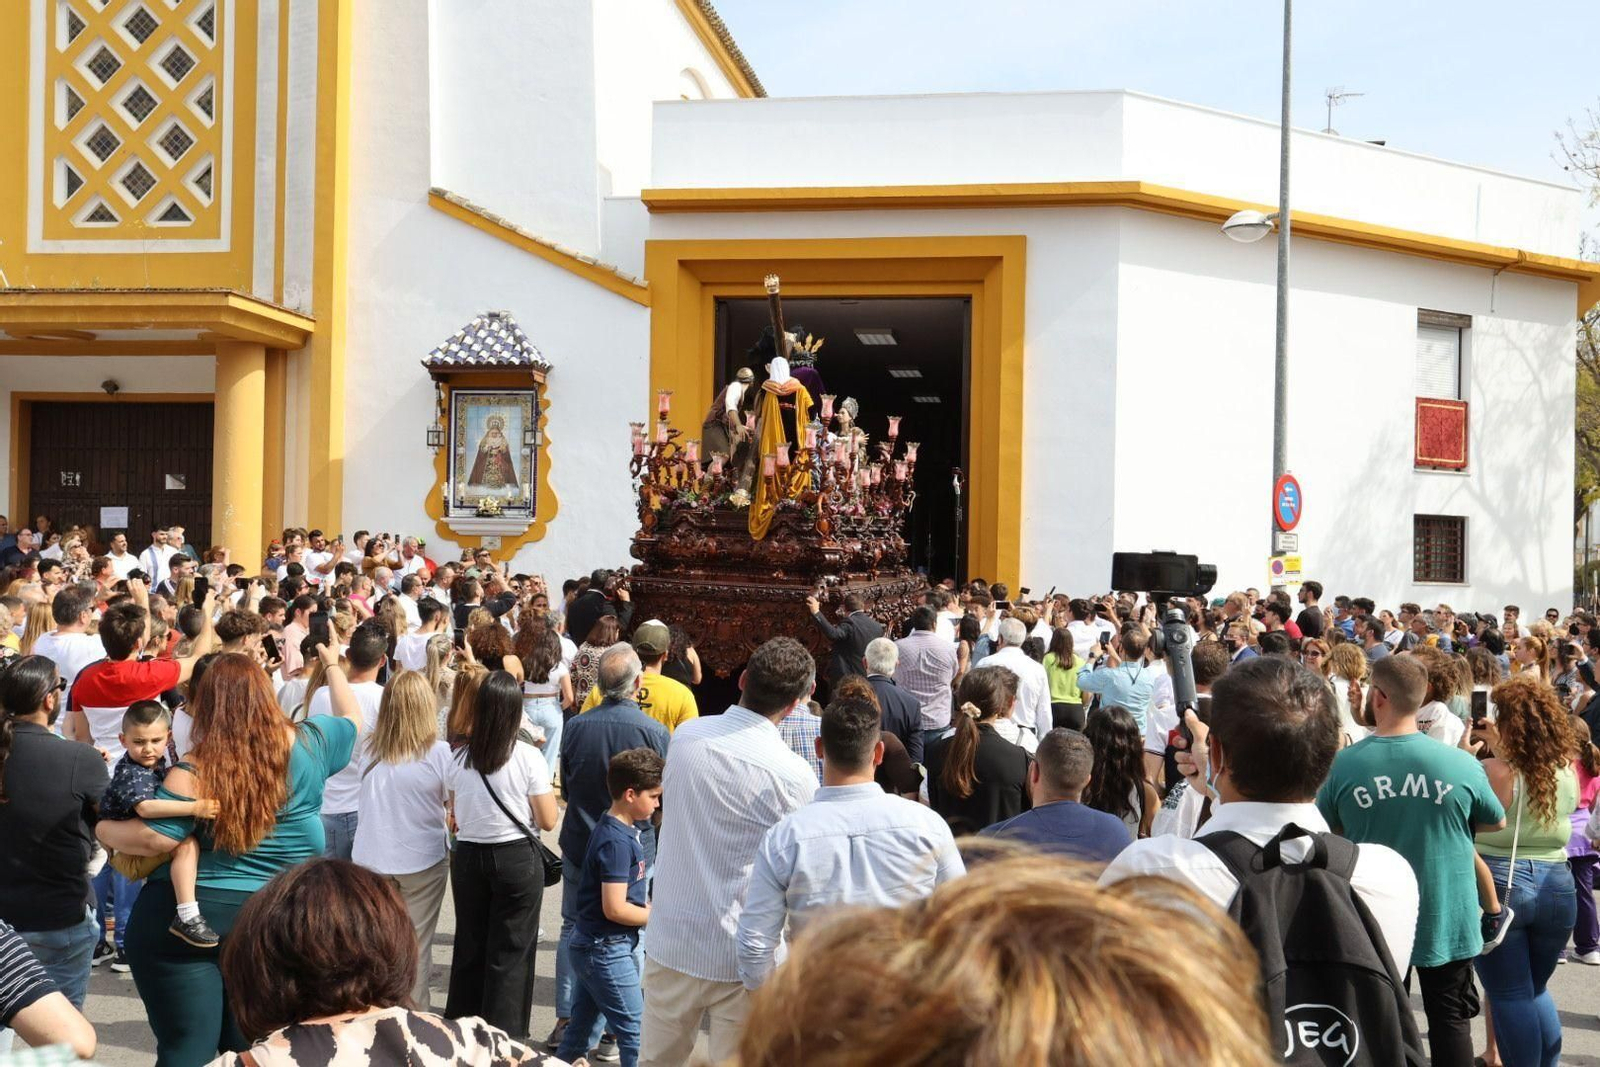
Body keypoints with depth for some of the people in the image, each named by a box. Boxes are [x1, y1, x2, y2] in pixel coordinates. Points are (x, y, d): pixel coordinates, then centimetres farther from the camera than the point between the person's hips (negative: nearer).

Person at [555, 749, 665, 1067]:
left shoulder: (618, 830, 8)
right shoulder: (617, 842, -22)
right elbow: (614, 909, -24)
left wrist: (649, 907, 4)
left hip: (592, 946, 9)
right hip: (606, 949, -9)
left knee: (582, 1029, 17)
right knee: (636, 1032, -1)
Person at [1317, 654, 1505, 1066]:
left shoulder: (1344, 765, -12)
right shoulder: (1461, 764, -12)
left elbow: (1324, 829, 6)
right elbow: (1497, 822, 8)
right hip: (1446, 919, 0)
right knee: (1450, 1019, 12)